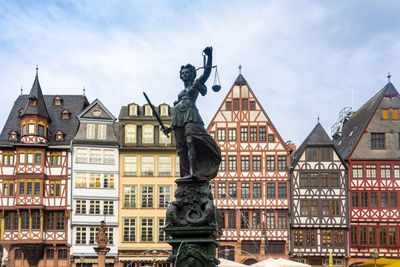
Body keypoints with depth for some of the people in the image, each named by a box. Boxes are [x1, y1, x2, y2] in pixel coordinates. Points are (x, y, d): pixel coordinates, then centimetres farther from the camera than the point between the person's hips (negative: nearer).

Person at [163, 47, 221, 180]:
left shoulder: (196, 84, 15)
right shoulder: (181, 92, 31)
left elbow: (207, 72, 0)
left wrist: (209, 56, -15)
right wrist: (170, 128, 24)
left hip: (190, 116, -7)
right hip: (178, 120, 7)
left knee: (190, 141, -26)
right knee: (181, 147, -6)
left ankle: (192, 171, -39)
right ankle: (186, 174, -12)